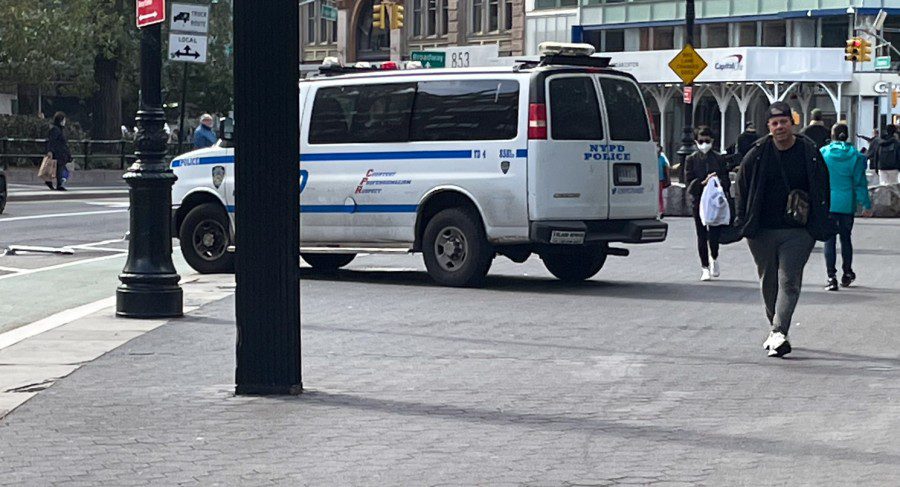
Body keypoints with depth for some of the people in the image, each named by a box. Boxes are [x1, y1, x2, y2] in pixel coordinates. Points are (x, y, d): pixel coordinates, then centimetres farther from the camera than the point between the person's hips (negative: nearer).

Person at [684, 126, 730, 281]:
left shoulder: (719, 158, 7)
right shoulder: (691, 160, 5)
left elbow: (726, 181, 6)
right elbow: (689, 183, -2)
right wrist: (703, 182, -17)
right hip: (699, 202, 0)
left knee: (714, 234, -7)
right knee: (702, 235, 3)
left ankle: (714, 258, 22)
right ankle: (705, 266, 15)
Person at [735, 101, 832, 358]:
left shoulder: (810, 153, 0)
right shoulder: (757, 154, 2)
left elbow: (823, 190, 6)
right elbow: (742, 188, 10)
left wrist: (819, 226, 2)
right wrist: (743, 222, 4)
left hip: (797, 231, -2)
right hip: (762, 230, 2)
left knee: (789, 281, -12)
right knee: (768, 282, 11)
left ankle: (778, 332, -20)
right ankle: (776, 328, 27)